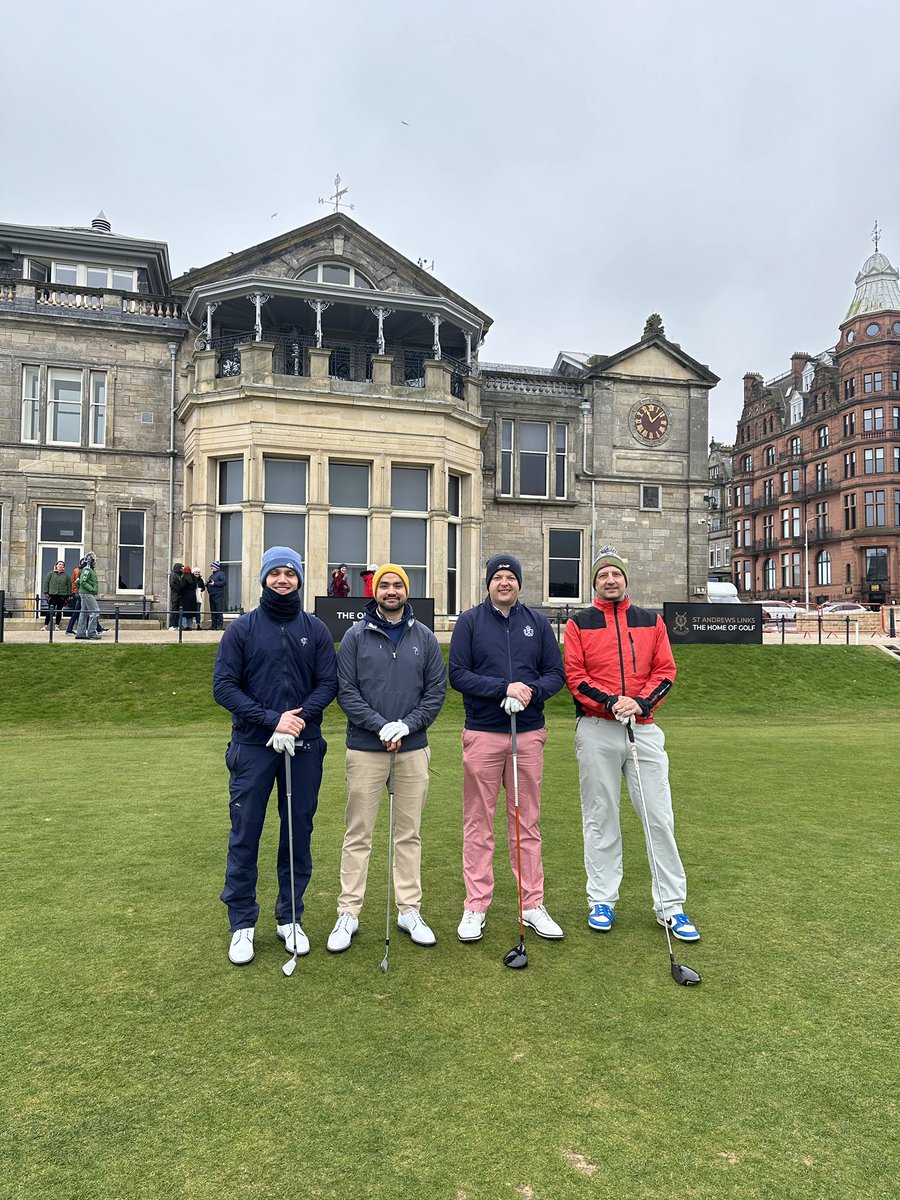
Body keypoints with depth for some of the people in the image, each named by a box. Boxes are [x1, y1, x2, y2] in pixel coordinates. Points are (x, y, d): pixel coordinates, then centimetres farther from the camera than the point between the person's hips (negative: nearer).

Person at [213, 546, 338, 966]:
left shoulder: (316, 630, 7)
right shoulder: (241, 629, 2)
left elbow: (329, 682, 3)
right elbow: (223, 686, -5)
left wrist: (300, 718, -15)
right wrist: (271, 719, -16)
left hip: (304, 746, 2)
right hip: (252, 745, -2)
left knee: (299, 833, 9)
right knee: (245, 836, 4)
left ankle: (290, 919, 25)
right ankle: (242, 924, 19)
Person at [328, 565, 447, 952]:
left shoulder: (424, 637, 6)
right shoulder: (356, 636, 1)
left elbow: (437, 688, 5)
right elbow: (345, 690, -3)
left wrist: (407, 725, -9)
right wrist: (380, 725, -14)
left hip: (413, 748, 2)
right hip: (365, 749, -2)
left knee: (409, 834, 10)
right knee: (358, 835, 4)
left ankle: (410, 910, 22)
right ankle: (348, 913, 16)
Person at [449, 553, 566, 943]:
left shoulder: (537, 622, 9)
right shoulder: (470, 621, 2)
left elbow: (556, 672, 8)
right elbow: (457, 674, -6)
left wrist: (532, 691, -13)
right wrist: (505, 688, -16)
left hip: (528, 734, 2)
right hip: (482, 734, -2)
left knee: (527, 823, 10)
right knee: (478, 825, 4)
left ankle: (533, 905, 20)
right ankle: (476, 907, 15)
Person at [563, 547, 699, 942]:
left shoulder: (651, 622, 12)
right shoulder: (578, 624, 5)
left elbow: (665, 671, 6)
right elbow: (574, 675, -3)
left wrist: (641, 703, -11)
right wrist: (611, 702, -16)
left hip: (644, 728, 2)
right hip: (596, 731, -1)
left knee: (660, 817, 1)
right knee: (600, 818, 7)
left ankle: (671, 906, 12)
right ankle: (601, 900, 19)